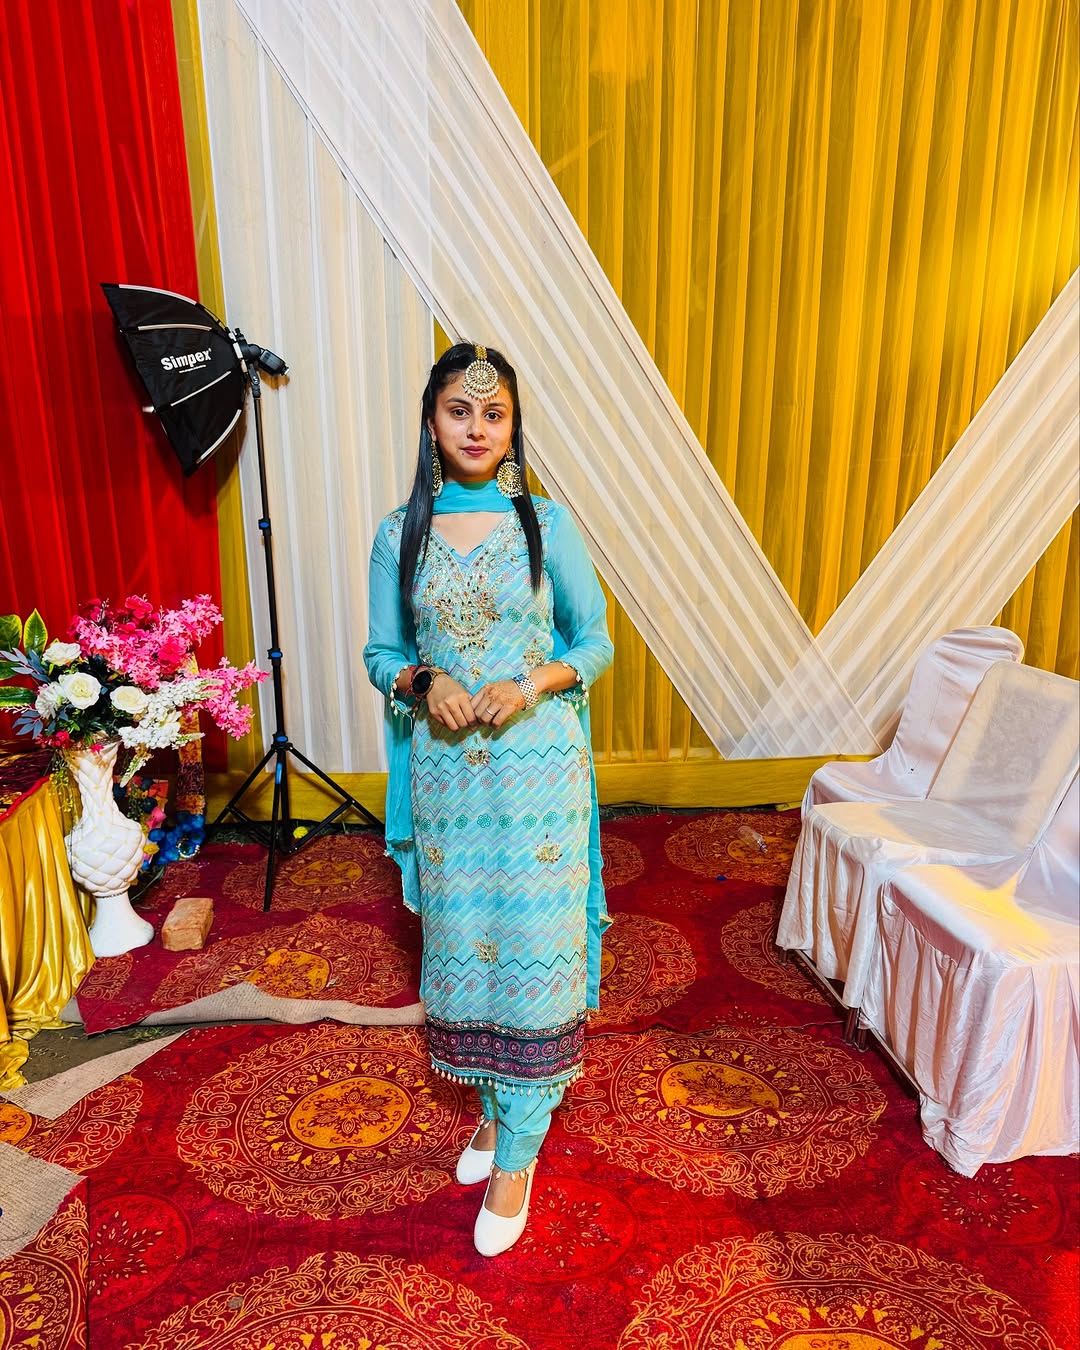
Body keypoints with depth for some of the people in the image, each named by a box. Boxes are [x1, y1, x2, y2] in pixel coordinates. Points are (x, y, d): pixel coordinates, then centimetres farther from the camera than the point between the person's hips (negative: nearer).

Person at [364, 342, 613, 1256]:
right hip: (446, 770, 2)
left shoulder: (549, 523, -3)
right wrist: (425, 683, -14)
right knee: (463, 943, 14)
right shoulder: (400, 534, 2)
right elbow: (382, 653, 8)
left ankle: (517, 1156, 22)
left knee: (534, 948, 3)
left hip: (537, 765, -2)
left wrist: (534, 682, -16)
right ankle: (493, 1108, 39)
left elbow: (597, 641, 2)